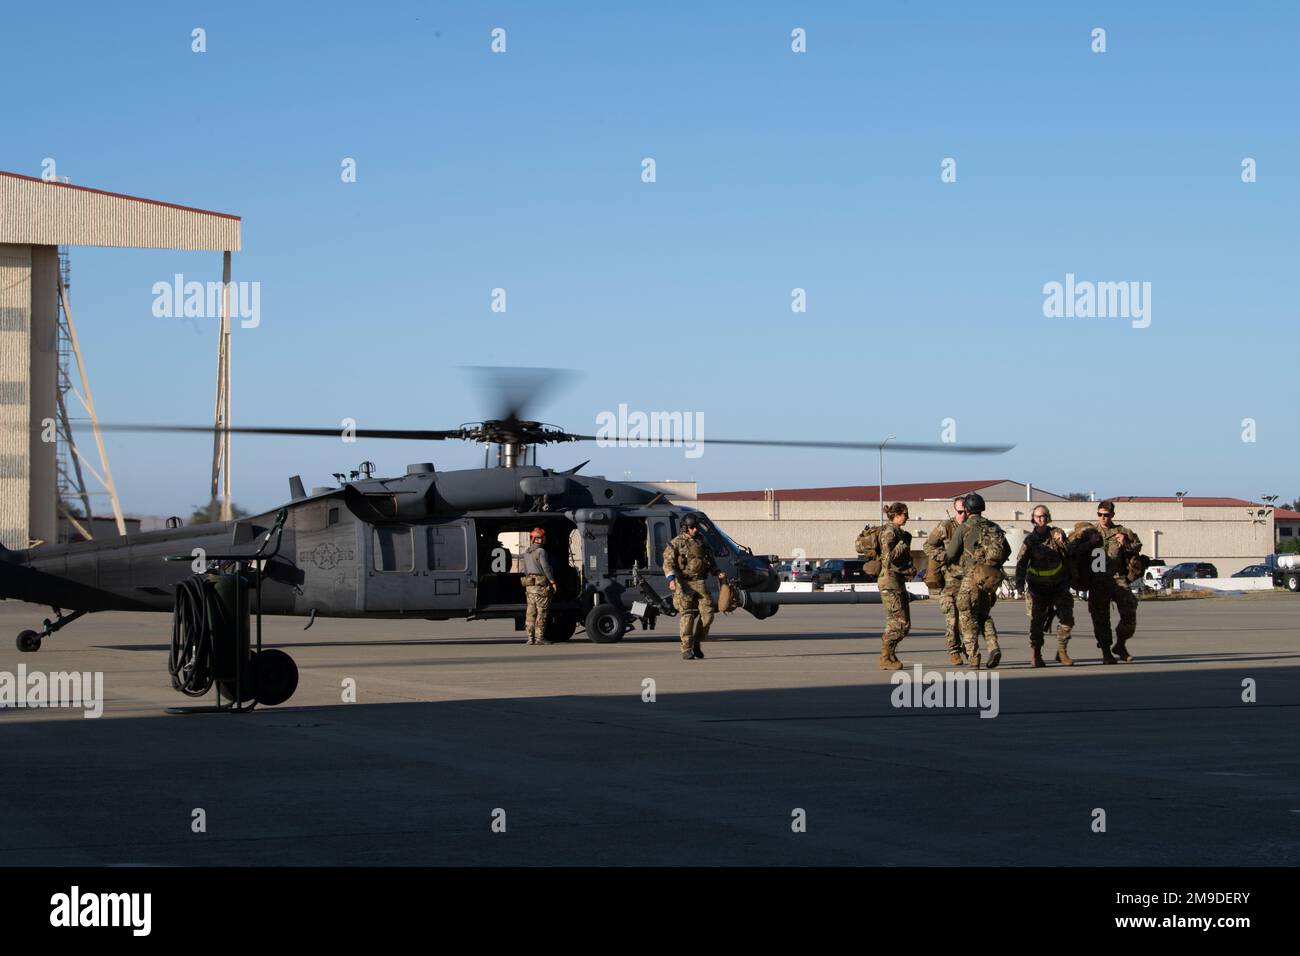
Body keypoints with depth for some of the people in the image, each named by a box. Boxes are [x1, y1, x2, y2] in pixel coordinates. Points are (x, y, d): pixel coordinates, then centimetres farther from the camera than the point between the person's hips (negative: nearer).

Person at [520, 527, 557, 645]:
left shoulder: (526, 553, 15)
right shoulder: (540, 551, -11)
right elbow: (546, 568, -15)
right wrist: (553, 582, -11)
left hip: (529, 585, 8)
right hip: (541, 584, -8)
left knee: (531, 612, 8)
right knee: (542, 611, -5)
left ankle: (530, 637, 7)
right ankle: (539, 637, -8)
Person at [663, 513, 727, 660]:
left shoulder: (702, 541, 15)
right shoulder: (676, 543, 0)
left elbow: (711, 561, 24)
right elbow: (668, 563, -7)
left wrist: (718, 572, 5)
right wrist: (671, 579, -23)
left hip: (701, 583, 5)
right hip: (684, 583, -5)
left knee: (707, 614, -3)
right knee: (687, 616, -6)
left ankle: (696, 643, 14)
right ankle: (686, 651, -3)